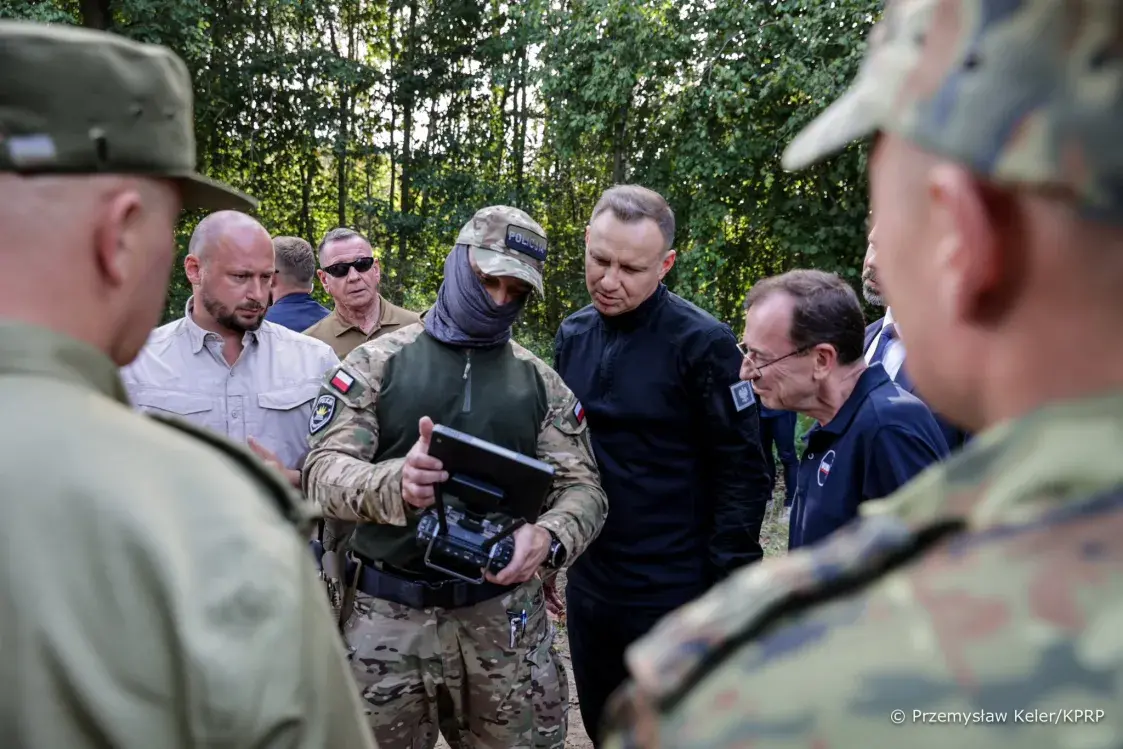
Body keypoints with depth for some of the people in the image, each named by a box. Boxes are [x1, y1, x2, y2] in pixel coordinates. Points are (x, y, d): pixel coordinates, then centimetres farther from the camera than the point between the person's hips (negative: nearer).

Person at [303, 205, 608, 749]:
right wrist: (393, 483, -28)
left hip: (505, 617, 2)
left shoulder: (540, 382, 7)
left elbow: (582, 487, 4)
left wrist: (548, 535, -19)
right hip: (387, 616, -1)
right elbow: (324, 470, -6)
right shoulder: (375, 363, 1)